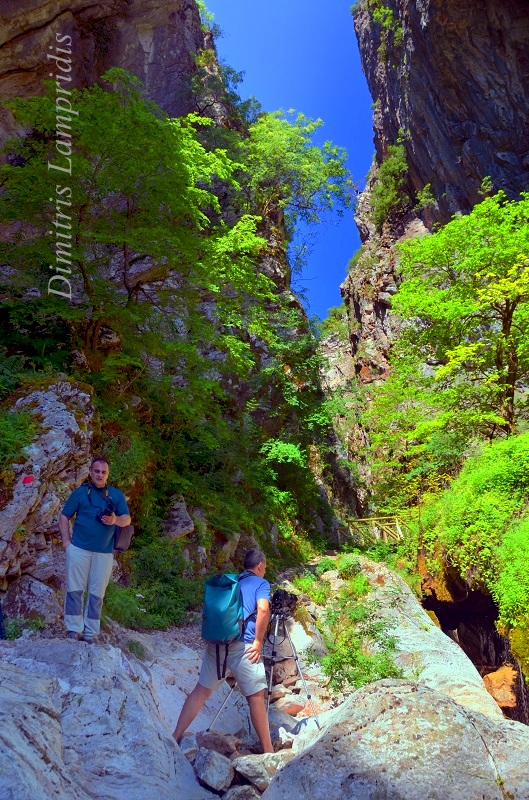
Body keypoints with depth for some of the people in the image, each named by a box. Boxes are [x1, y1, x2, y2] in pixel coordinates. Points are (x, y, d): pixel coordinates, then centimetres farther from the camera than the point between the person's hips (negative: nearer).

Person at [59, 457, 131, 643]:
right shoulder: (80, 492, 5)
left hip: (104, 552, 1)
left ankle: (90, 633, 13)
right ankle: (74, 629, 12)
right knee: (75, 589, 1)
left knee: (97, 593, 5)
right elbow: (64, 517, 6)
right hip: (79, 548, -1)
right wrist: (66, 540, -4)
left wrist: (115, 520, -17)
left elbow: (127, 519, 5)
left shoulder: (116, 495, 8)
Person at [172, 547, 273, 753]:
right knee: (256, 696, 6)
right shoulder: (261, 583, 5)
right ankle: (268, 751, 13)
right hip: (242, 644, -5)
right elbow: (263, 609, -13)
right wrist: (258, 642, -7)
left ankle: (175, 738, 13)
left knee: (202, 690, 14)